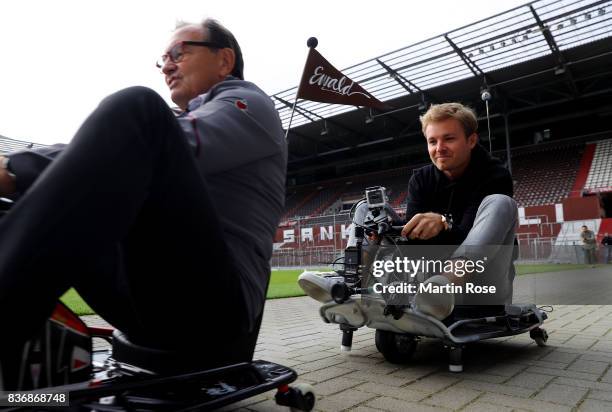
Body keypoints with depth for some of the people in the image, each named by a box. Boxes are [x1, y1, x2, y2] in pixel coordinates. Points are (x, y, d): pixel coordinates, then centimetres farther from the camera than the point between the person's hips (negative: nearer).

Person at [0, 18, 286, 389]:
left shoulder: (249, 103, 9)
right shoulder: (184, 119, 32)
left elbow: (176, 148, -12)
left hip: (212, 303, -7)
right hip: (145, 299, 8)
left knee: (138, 109, -22)